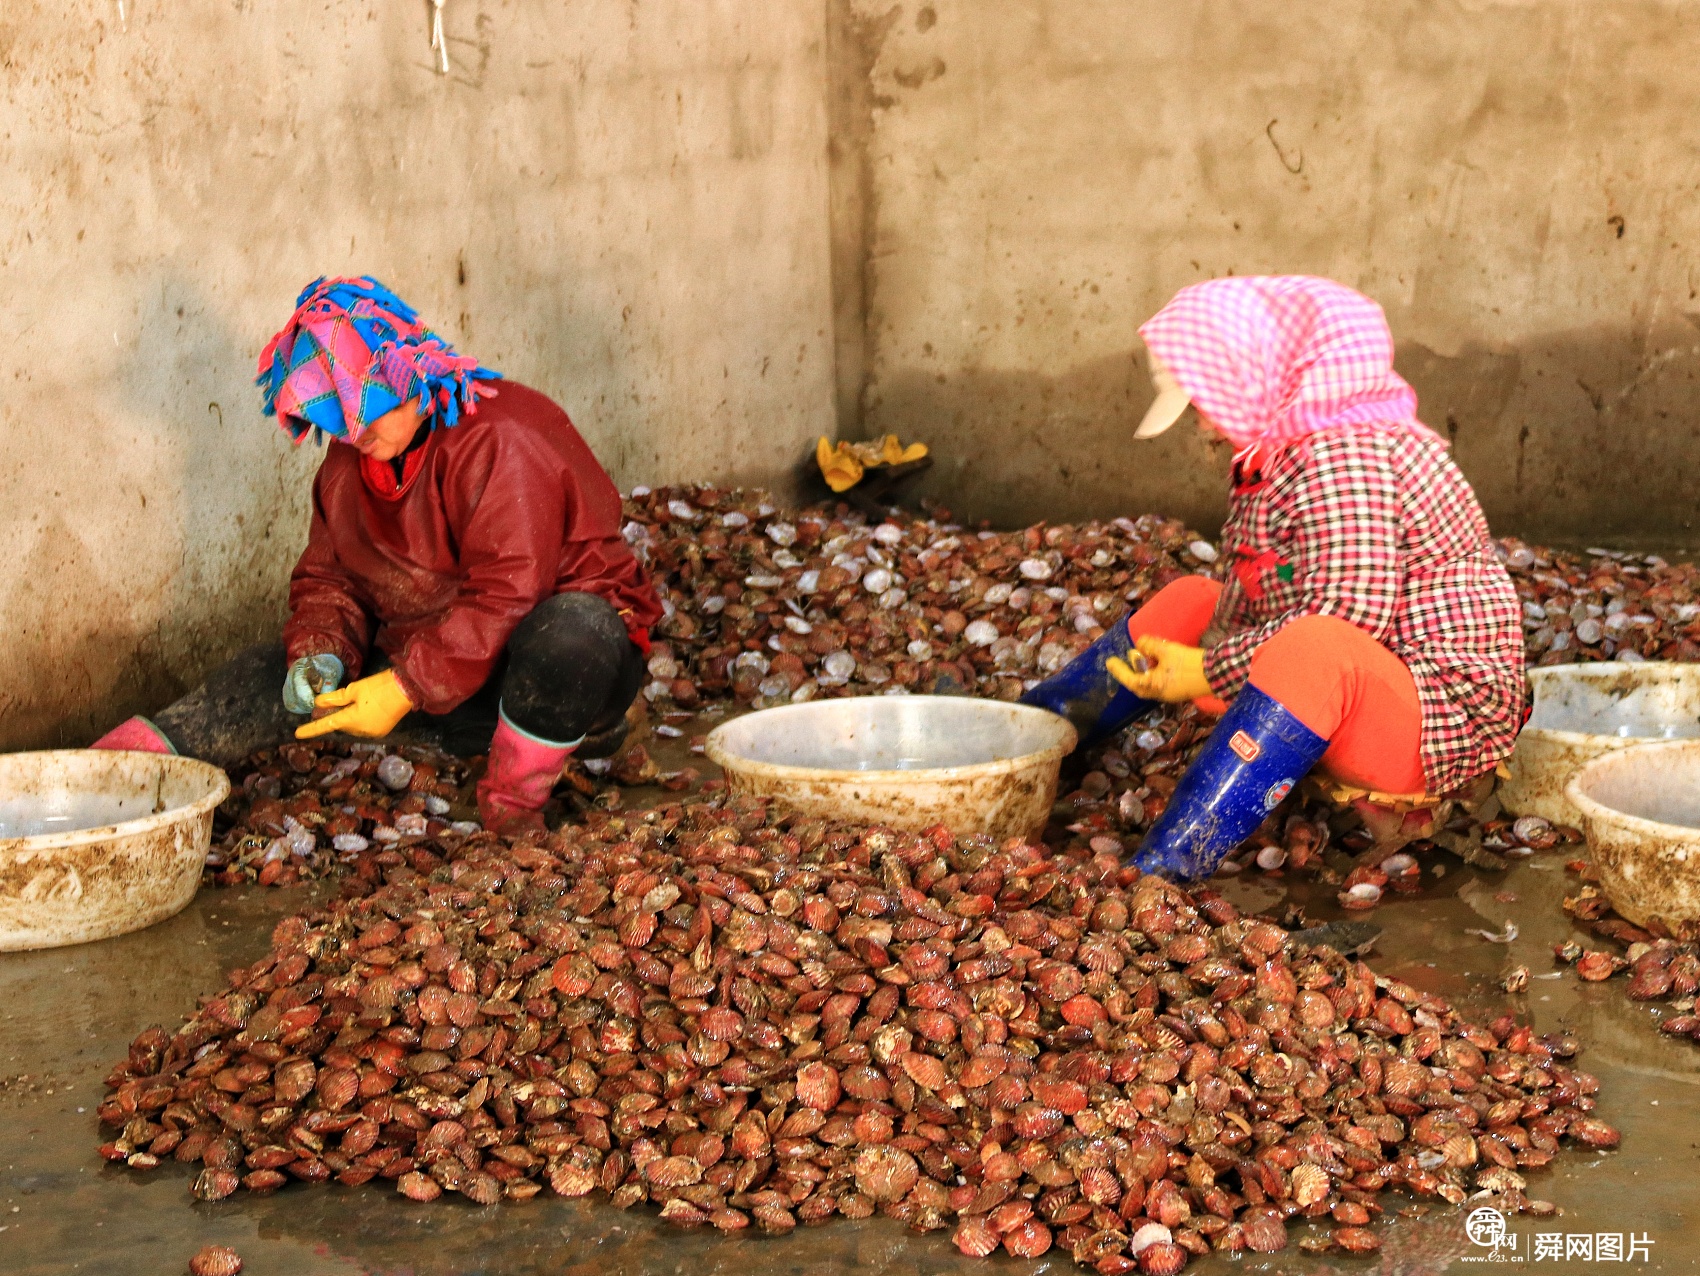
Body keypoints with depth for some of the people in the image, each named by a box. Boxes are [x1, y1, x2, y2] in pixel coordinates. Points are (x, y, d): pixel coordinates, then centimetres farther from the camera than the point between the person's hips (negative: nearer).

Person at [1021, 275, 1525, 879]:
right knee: (1190, 602, 16)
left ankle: (1160, 873, -49)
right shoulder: (1291, 450, 11)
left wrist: (1210, 669, -23)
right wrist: (1203, 660, -9)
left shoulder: (1344, 453, -21)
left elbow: (1349, 617, -30)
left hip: (1445, 714, -11)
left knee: (1316, 650, -41)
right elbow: (1246, 594, 9)